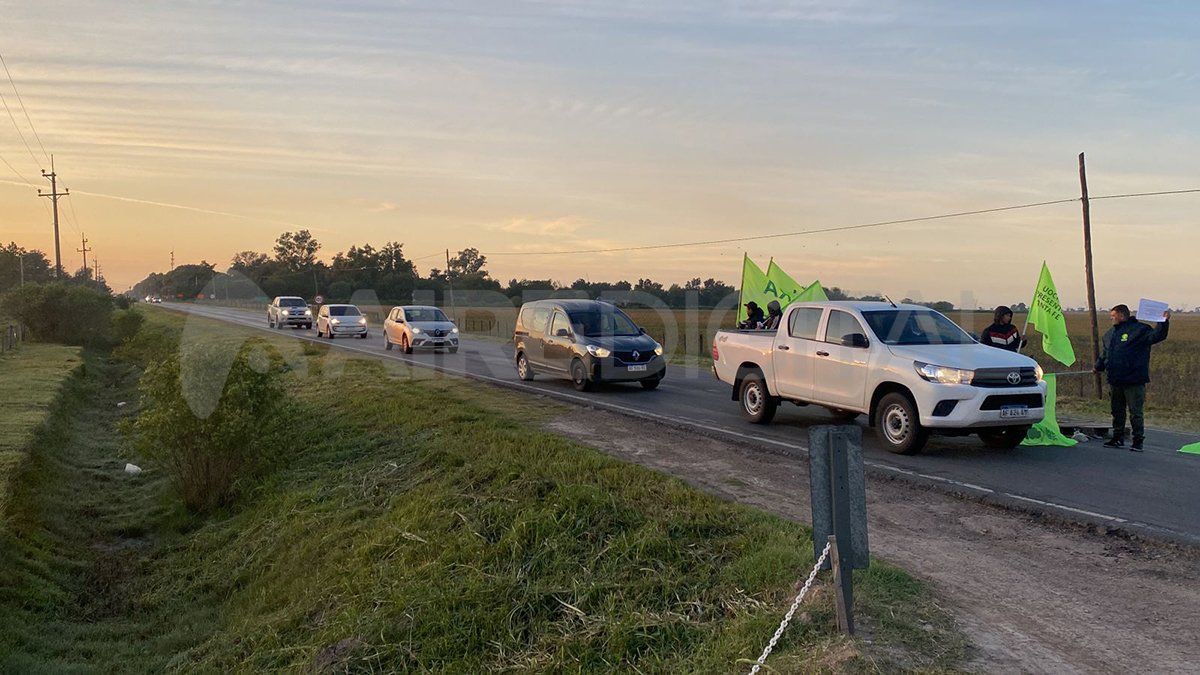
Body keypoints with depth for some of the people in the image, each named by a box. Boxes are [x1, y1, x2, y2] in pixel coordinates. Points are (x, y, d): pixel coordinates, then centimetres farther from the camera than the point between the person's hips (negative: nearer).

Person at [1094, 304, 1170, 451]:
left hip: (1134, 382, -7)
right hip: (1115, 381, 7)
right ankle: (1118, 438, 24)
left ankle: (1138, 441, 5)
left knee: (1135, 413, -3)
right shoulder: (1110, 334, 16)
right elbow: (1104, 354, 27)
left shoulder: (1139, 329, -4)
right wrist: (1099, 367, 28)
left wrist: (1164, 322, -29)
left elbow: (1156, 336, -18)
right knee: (1117, 411, 14)